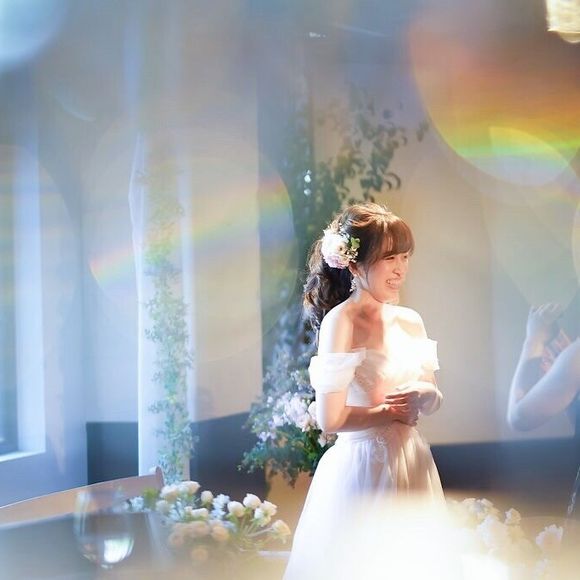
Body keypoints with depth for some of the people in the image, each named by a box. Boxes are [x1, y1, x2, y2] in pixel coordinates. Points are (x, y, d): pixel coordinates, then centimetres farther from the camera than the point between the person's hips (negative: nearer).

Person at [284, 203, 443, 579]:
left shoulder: (410, 321, 4)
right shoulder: (341, 322, -16)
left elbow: (433, 396, 14)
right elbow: (331, 420, -21)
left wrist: (426, 397, -9)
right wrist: (394, 412, -9)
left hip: (413, 463, 7)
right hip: (363, 466, -7)